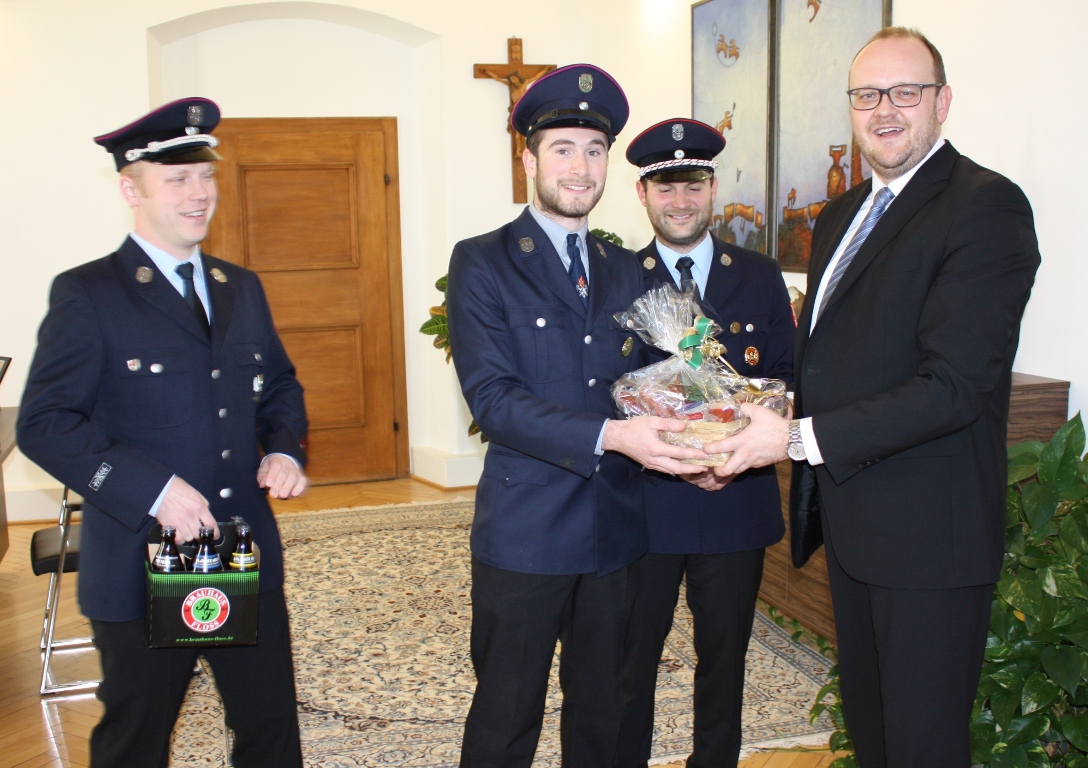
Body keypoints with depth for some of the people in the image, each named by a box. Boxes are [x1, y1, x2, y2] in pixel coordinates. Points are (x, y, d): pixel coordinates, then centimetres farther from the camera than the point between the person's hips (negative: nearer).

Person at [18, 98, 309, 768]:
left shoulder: (242, 288, 10)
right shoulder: (87, 295, -8)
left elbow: (279, 384, 19)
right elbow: (44, 424, -13)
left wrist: (285, 448, -2)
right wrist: (151, 490, -23)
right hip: (143, 562, -4)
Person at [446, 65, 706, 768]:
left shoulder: (624, 270, 12)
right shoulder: (481, 263, -6)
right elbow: (493, 398, -17)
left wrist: (683, 443, -10)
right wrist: (609, 437, -28)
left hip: (617, 528, 5)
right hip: (525, 532, -5)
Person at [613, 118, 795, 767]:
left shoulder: (761, 277, 5)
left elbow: (788, 380, 3)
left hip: (739, 502, 2)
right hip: (644, 505, -2)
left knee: (725, 658, 16)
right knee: (630, 660, 10)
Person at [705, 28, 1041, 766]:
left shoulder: (985, 206, -15)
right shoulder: (841, 215, 14)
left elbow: (955, 385, -23)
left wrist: (799, 438, -22)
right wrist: (758, 419, 0)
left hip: (930, 531, -8)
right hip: (851, 520, 8)